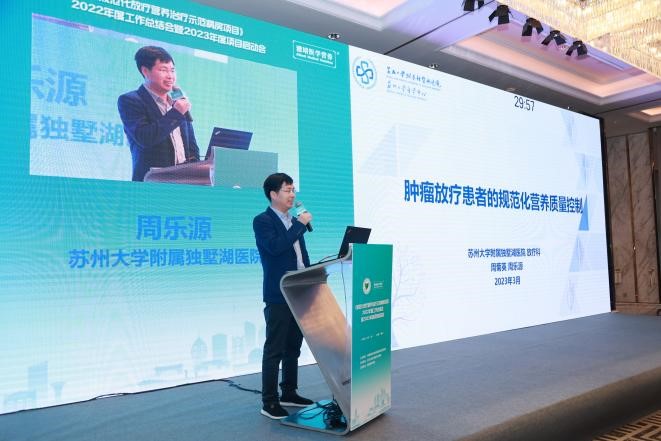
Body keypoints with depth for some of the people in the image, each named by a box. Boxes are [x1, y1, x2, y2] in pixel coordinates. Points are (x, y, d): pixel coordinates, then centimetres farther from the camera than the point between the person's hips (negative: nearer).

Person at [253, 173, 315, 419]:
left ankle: (289, 393, 28)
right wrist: (300, 224, -18)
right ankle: (269, 402, 9)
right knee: (274, 350, -1)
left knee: (293, 347, 15)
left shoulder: (293, 221, 15)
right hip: (278, 296, -8)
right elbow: (275, 246, -25)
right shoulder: (262, 221, -8)